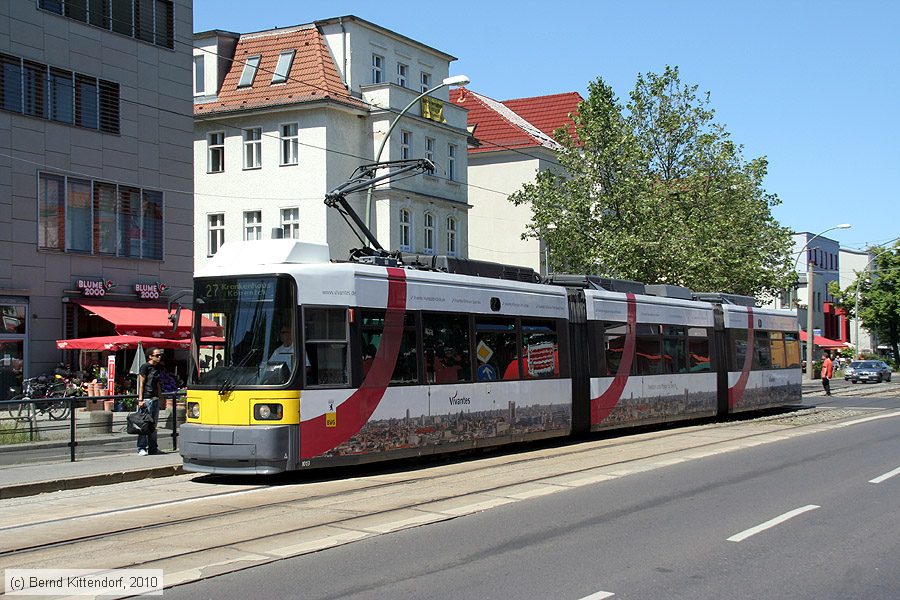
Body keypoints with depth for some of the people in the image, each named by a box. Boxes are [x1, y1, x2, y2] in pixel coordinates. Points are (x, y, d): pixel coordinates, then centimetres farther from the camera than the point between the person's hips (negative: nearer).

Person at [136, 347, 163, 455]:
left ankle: (153, 448, 15)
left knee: (153, 425, 10)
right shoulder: (145, 367, -6)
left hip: (155, 398, 8)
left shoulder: (157, 368, 17)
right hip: (146, 399, -8)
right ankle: (142, 448, -3)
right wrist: (140, 399, -15)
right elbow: (141, 383, -9)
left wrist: (160, 397, 21)